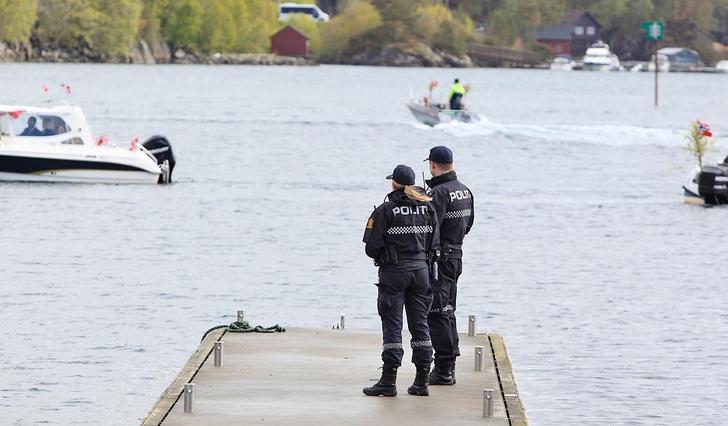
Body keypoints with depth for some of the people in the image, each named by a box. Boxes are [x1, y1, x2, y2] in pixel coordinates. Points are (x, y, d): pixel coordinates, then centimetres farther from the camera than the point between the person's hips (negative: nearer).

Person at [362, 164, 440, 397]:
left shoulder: (385, 211, -10)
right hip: (421, 269, 5)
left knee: (392, 326, -2)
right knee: (420, 324, 9)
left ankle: (389, 382, -2)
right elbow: (433, 244, 6)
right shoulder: (427, 208, 5)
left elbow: (372, 247, -12)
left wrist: (380, 257, 8)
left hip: (394, 272, -5)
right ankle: (421, 382, 10)